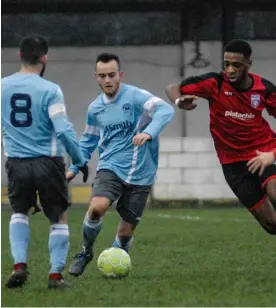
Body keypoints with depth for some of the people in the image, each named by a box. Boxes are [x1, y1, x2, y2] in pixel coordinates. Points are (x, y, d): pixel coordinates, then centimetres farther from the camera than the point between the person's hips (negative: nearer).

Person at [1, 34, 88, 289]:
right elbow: (63, 130, -17)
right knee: (59, 218, 14)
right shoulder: (50, 90, -12)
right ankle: (56, 275, 9)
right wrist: (80, 161, -7)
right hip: (48, 163, -3)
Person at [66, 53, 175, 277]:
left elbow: (165, 110, -25)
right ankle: (86, 251, -1)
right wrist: (74, 169, 19)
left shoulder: (136, 96, -9)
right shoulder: (95, 108, 7)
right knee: (97, 207, -25)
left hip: (140, 174, -2)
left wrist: (149, 133, -41)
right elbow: (88, 141, 24)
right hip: (111, 168, 2)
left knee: (126, 231, 1)